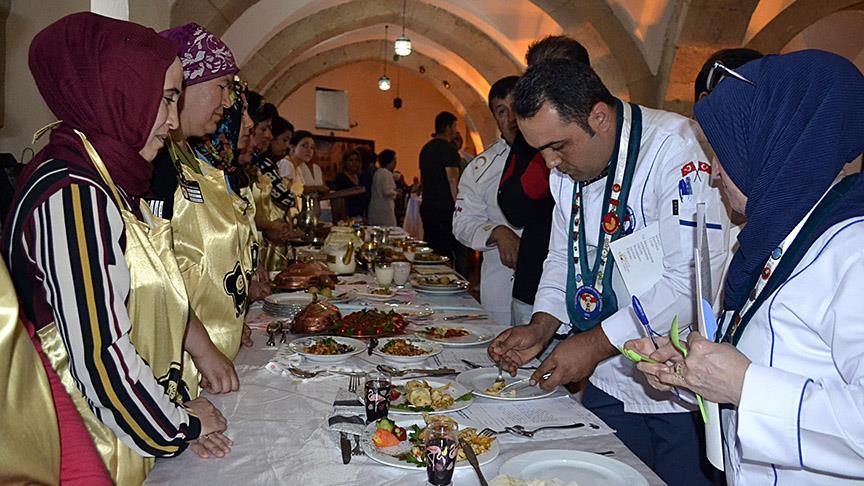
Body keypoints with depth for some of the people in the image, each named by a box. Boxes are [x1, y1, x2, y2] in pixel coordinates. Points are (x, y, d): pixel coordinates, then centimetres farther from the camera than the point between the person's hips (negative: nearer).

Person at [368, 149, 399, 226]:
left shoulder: (377, 172, 15)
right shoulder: (387, 173, -12)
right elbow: (388, 192, -18)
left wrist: (393, 190, 16)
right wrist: (396, 193, 0)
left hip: (375, 207, 9)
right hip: (385, 208, -9)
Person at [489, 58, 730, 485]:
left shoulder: (675, 146, -21)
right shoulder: (565, 167, 4)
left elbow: (693, 282, -26)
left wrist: (594, 344, -21)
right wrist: (540, 328, -2)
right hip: (608, 379, 7)